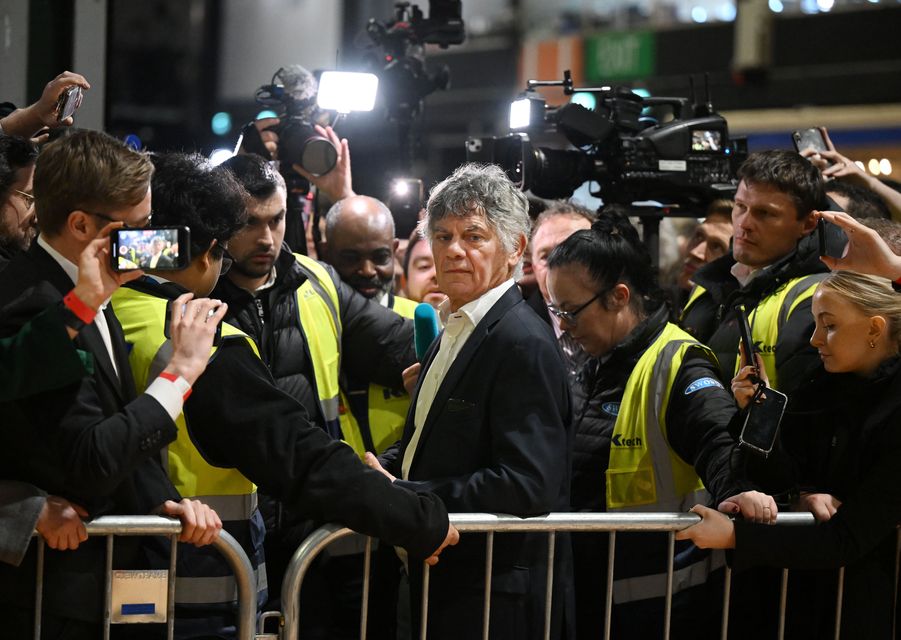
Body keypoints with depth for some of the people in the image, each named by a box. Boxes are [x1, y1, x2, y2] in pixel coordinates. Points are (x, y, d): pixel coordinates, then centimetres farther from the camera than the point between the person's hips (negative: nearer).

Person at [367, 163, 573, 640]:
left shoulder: (524, 345, -17)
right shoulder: (452, 331, 13)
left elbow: (529, 485, -25)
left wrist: (405, 496, -21)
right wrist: (380, 471, 2)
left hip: (497, 600, -9)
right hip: (440, 581, 9)